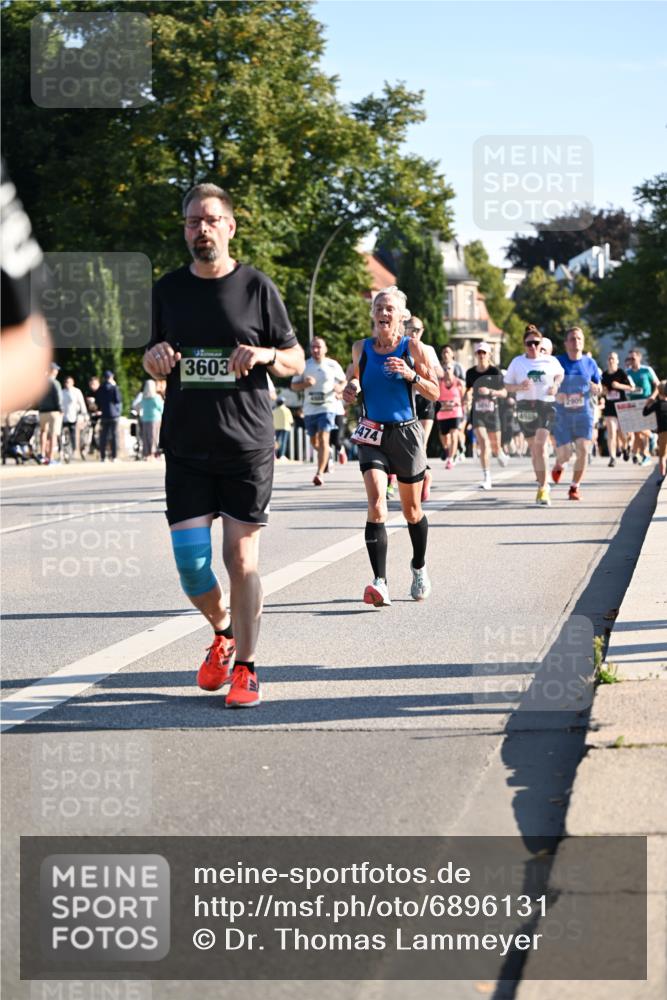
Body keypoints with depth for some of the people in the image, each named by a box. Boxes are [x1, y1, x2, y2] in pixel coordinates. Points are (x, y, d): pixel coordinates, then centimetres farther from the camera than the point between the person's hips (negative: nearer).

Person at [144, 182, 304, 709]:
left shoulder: (256, 286, 1)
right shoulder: (168, 289, 8)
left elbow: (296, 359, 6)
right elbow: (154, 365, 17)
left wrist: (266, 355, -15)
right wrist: (155, 359, -6)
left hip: (247, 447, -2)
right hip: (186, 448, 2)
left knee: (242, 556, -3)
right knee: (190, 562, -3)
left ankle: (245, 666, 10)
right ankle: (223, 631, 26)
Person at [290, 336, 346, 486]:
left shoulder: (333, 365, 1)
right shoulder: (304, 365, 3)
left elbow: (343, 382, 13)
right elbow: (294, 385, 6)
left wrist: (339, 388, -10)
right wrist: (305, 384, -15)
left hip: (327, 407, -3)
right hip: (309, 409, 4)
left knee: (323, 438, -17)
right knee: (314, 441, 14)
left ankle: (320, 473, -19)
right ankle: (327, 453, 47)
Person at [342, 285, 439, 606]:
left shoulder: (413, 348, -4)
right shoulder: (361, 348, 3)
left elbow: (434, 392, -1)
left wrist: (411, 375, -19)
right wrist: (352, 387, -1)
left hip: (406, 433, -1)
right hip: (372, 435, 1)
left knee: (411, 510, 13)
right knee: (376, 505, -19)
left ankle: (419, 568, 39)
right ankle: (379, 582, -24)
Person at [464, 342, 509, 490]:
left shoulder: (495, 372, -5)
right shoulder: (470, 372, 4)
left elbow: (504, 393, -7)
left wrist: (489, 391, -22)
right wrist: (467, 395, -5)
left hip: (492, 411, -1)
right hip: (477, 412, 1)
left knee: (495, 446, 7)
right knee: (483, 443, -15)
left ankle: (500, 454, 47)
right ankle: (486, 478, -11)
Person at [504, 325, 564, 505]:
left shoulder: (550, 361, 4)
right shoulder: (517, 362, 4)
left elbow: (560, 374, 23)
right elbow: (507, 385, 8)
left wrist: (555, 385, 2)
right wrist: (519, 387, -13)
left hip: (546, 404, -2)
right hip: (525, 407, 2)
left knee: (540, 445, -17)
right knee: (533, 447, 10)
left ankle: (543, 489, -18)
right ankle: (542, 484, 26)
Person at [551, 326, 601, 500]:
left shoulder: (589, 363, 5)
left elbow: (598, 387, 15)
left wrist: (595, 389, -9)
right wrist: (555, 394, -19)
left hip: (583, 413, 2)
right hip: (561, 414, -2)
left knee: (583, 450, -11)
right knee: (564, 454, -5)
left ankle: (575, 487, 5)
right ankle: (558, 465, 35)